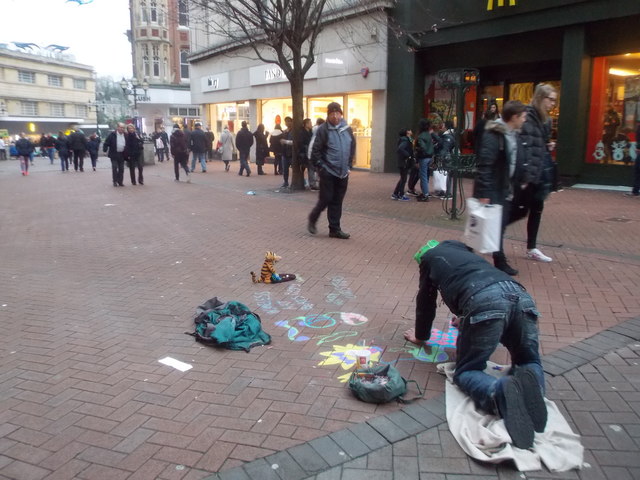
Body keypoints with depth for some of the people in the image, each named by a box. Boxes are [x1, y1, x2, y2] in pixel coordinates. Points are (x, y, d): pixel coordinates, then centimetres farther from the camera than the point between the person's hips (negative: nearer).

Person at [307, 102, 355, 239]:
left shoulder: (347, 129, 6)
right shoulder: (323, 130, -9)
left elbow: (352, 148, 15)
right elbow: (315, 150, -10)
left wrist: (349, 166, 10)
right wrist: (321, 167, -11)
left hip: (343, 173, 5)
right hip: (328, 172, -5)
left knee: (337, 202, 8)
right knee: (325, 199, -2)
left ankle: (335, 229, 16)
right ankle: (312, 219, 23)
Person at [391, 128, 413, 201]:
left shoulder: (407, 140, 12)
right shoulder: (405, 140, -17)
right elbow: (400, 149, -33)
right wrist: (407, 155, -24)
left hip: (404, 163, 10)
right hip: (404, 163, -10)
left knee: (402, 179, 16)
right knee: (403, 179, 0)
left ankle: (395, 194, 22)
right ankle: (401, 196, 8)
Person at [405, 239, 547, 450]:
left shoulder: (430, 258, 29)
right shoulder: (463, 251, 43)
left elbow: (425, 301, 35)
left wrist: (420, 336, 51)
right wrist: (464, 319, 73)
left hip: (484, 301, -5)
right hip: (518, 294, 5)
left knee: (466, 371, 7)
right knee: (528, 361, 22)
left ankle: (501, 391, -26)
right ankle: (528, 383, -14)